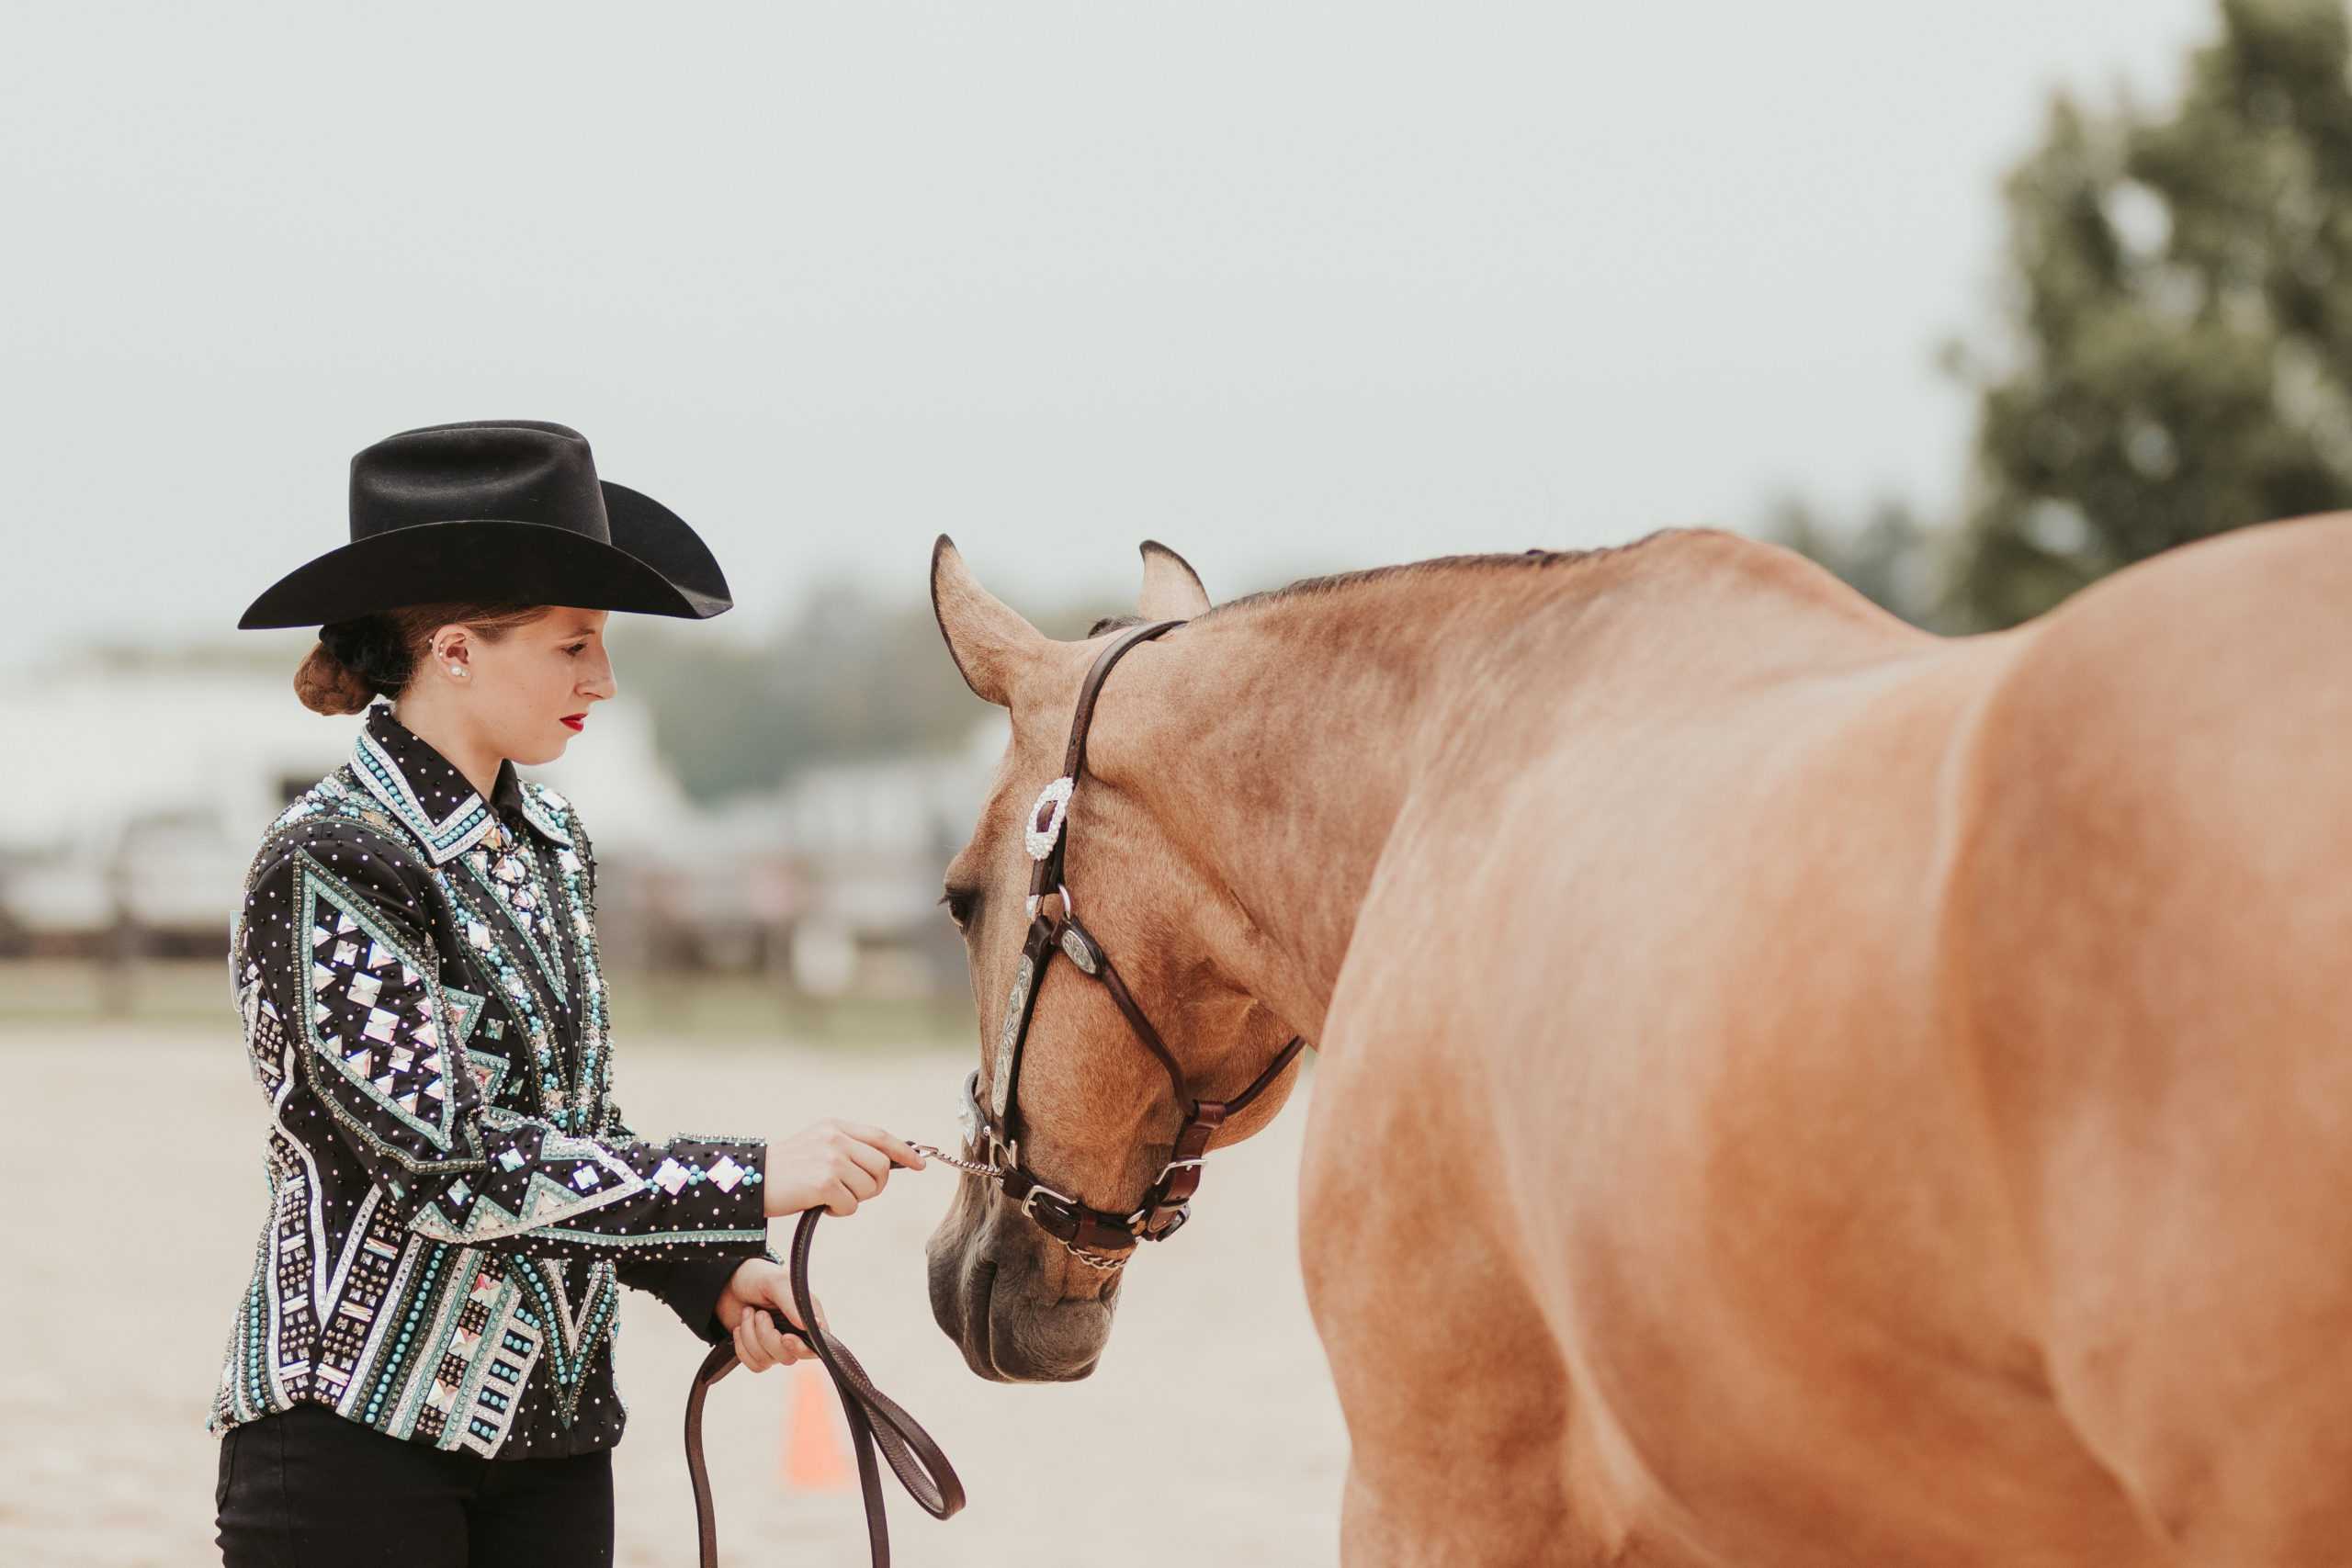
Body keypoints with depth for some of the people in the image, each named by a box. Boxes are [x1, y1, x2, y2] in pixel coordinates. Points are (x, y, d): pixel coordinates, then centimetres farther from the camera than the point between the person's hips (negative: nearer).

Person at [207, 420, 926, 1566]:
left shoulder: (548, 841, 10)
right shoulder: (327, 868, -15)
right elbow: (449, 1170, -21)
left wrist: (710, 1276, 1)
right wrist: (751, 1182, -21)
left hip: (551, 1436, 7)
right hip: (357, 1427, -7)